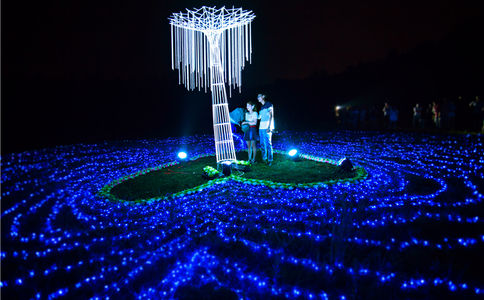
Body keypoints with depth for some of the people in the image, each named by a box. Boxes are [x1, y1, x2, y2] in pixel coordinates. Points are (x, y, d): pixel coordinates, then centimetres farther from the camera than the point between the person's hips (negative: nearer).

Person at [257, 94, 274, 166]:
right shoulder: (262, 107, 20)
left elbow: (271, 116, -9)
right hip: (261, 128, 7)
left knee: (268, 144, -8)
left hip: (267, 128, -7)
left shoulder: (269, 104, -2)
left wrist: (269, 127, -17)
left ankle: (270, 160, -4)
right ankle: (264, 159, 15)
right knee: (262, 144, 8)